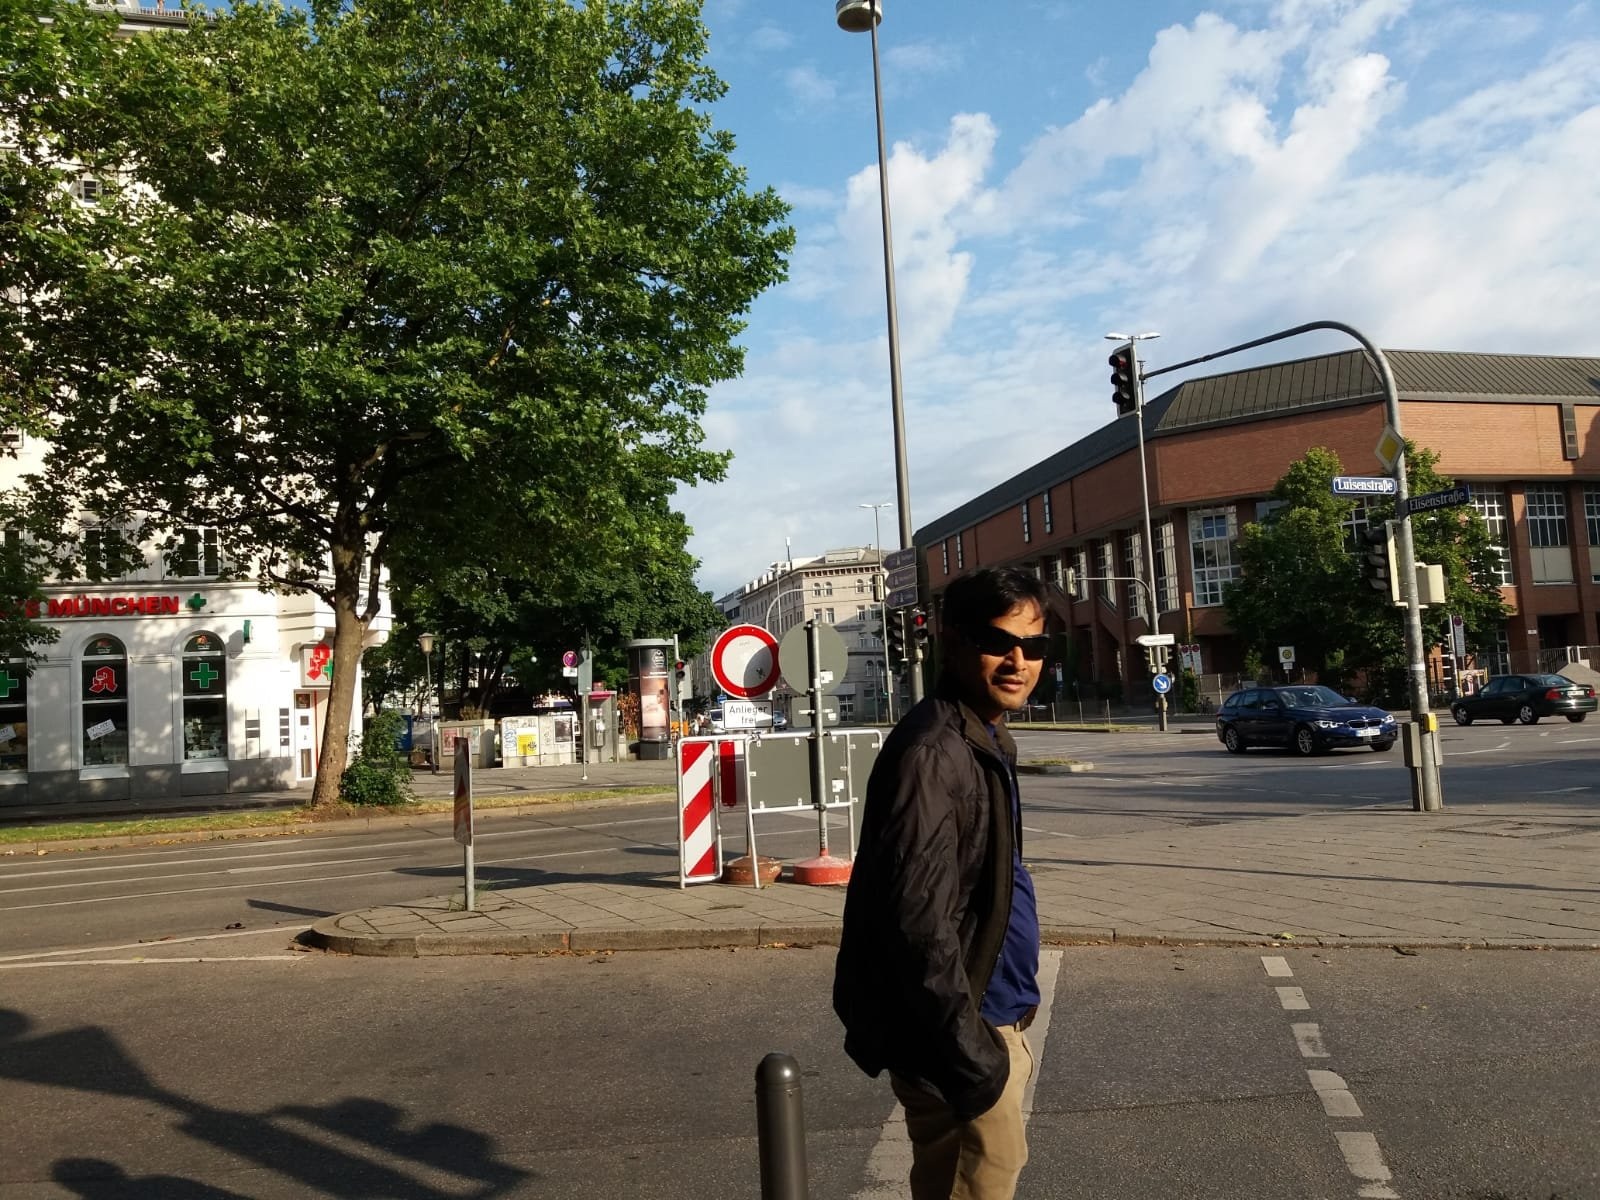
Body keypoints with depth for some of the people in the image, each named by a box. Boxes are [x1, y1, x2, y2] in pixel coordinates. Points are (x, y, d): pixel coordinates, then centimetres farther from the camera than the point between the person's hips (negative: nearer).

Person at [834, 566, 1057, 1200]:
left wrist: (1000, 1029, 20)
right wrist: (971, 1058, -23)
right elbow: (919, 926, -27)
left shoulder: (984, 739, 8)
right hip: (953, 1031, -10)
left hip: (987, 1015, 10)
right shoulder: (932, 753, -24)